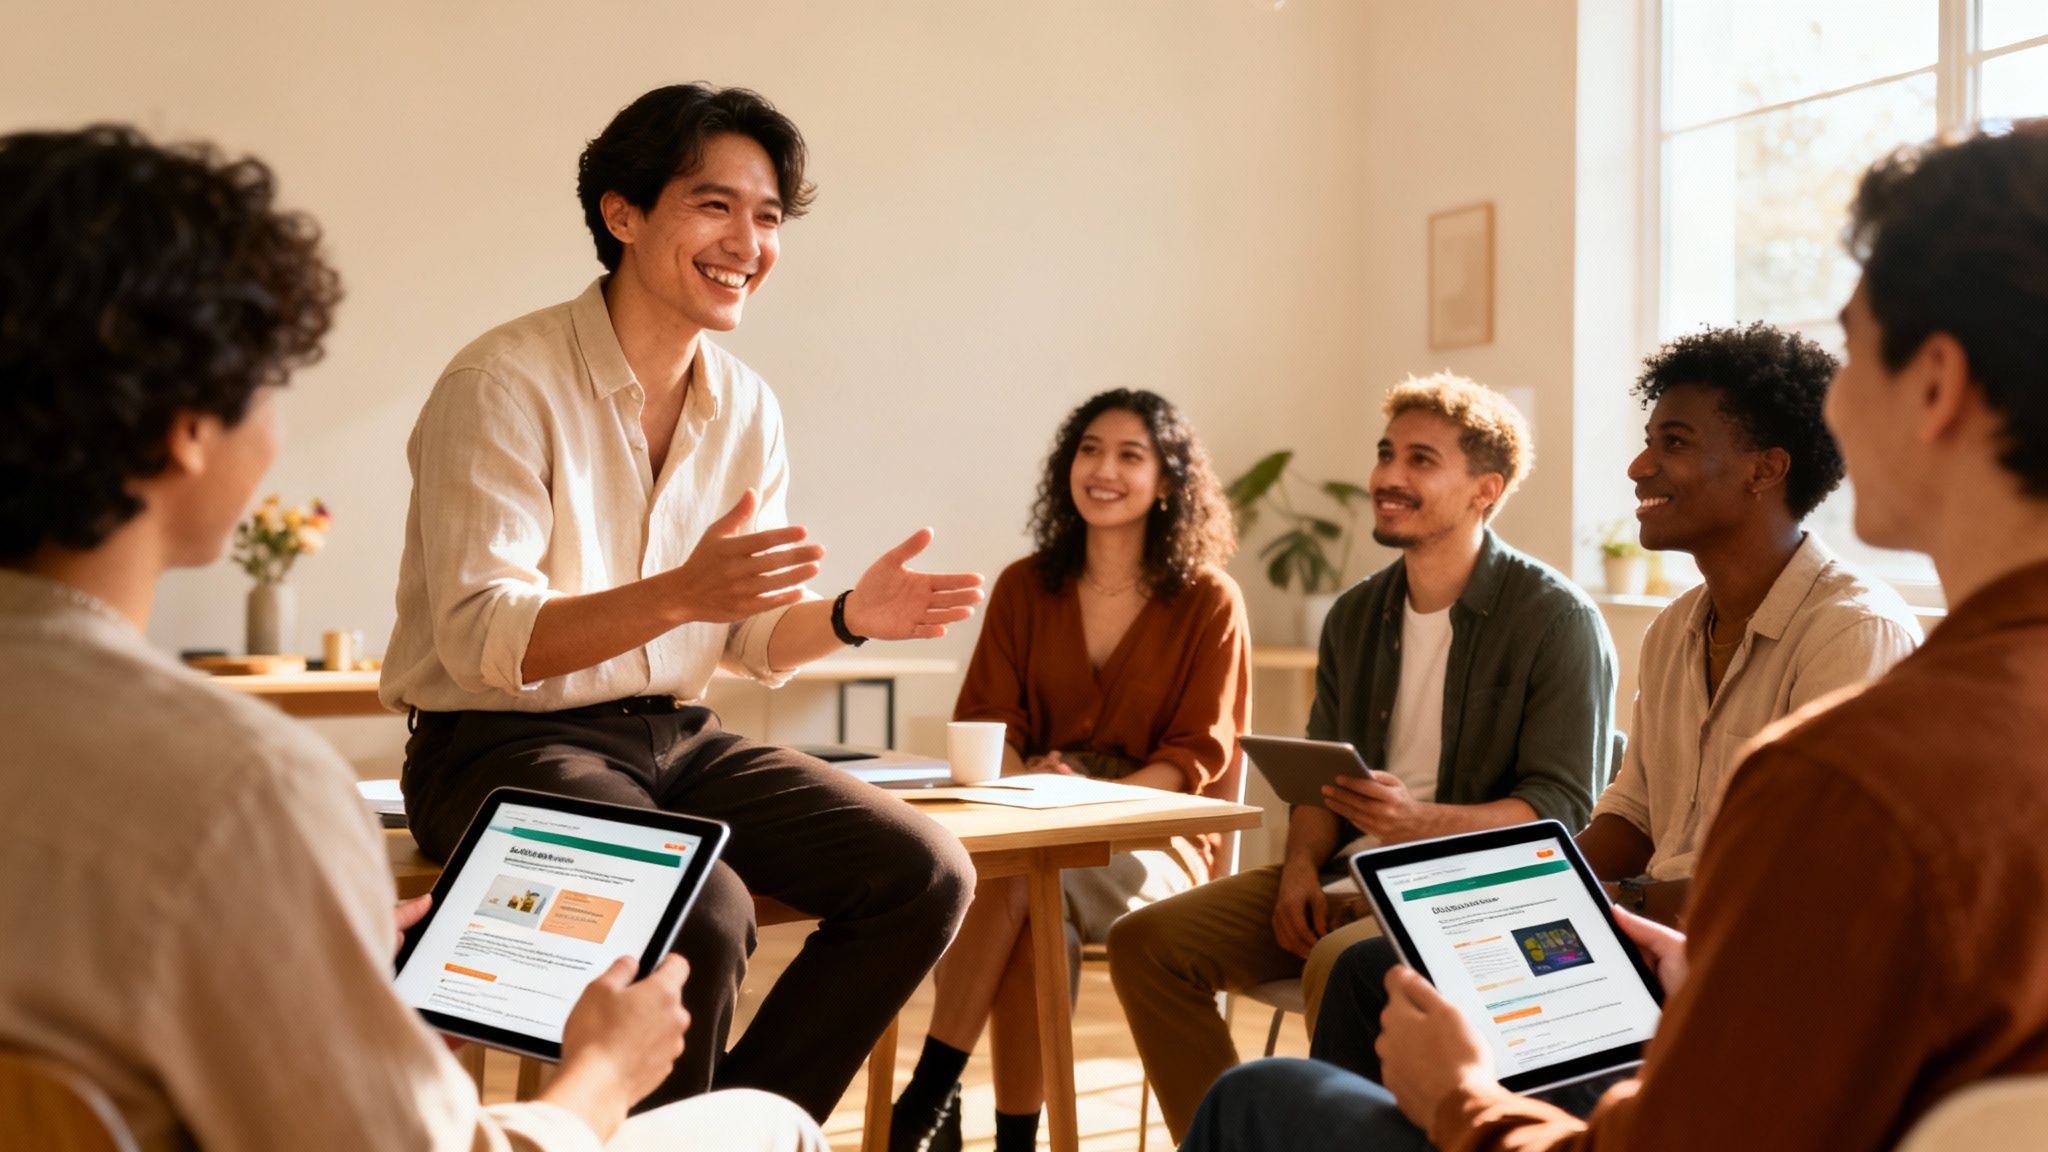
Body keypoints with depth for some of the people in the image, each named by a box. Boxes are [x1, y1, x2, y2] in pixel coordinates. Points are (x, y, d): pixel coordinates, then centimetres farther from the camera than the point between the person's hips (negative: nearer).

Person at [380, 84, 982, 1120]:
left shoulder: (748, 408, 8)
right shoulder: (503, 385, -13)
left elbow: (756, 641, 11)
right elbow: (482, 641, -20)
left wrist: (848, 617, -11)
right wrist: (678, 594, -34)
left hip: (676, 736, 7)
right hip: (502, 747, -6)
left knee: (925, 875, -11)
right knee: (704, 913, -33)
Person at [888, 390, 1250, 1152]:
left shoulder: (1208, 602, 0)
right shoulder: (1024, 587, 9)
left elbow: (1199, 755, -5)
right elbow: (985, 718, 5)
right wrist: (1022, 781, -19)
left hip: (1155, 841, -2)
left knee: (1019, 869, -33)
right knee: (1038, 918, -34)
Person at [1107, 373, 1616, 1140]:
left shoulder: (1556, 619, -7)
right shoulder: (1356, 615, 13)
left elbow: (1563, 809, -11)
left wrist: (1422, 824, -27)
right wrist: (1302, 863, -4)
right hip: (1352, 878, 7)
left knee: (1337, 967, -37)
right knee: (1146, 941, -11)